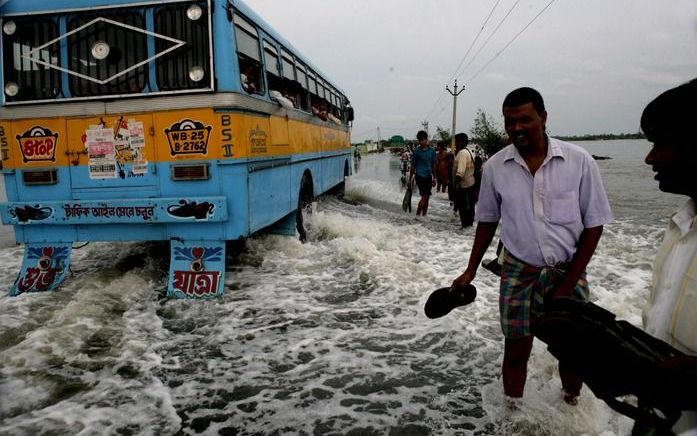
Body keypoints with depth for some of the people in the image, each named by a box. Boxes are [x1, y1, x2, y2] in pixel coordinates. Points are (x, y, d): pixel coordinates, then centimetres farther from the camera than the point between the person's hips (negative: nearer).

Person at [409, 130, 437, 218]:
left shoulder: (432, 151, 5)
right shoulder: (416, 151, -4)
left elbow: (433, 165, 11)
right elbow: (413, 166, 0)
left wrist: (434, 178, 11)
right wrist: (410, 179, 1)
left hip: (429, 176, 4)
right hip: (420, 176, -4)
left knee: (427, 197, 7)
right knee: (424, 197, -11)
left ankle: (424, 215, 17)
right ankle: (418, 215, -1)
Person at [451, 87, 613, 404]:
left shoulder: (579, 161, -9)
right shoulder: (495, 167, -5)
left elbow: (594, 225, -4)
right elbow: (487, 221, 8)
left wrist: (567, 283, -7)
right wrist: (471, 271, 6)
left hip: (568, 272, 0)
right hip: (518, 273, 0)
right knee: (515, 350, 5)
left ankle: (572, 404, 38)